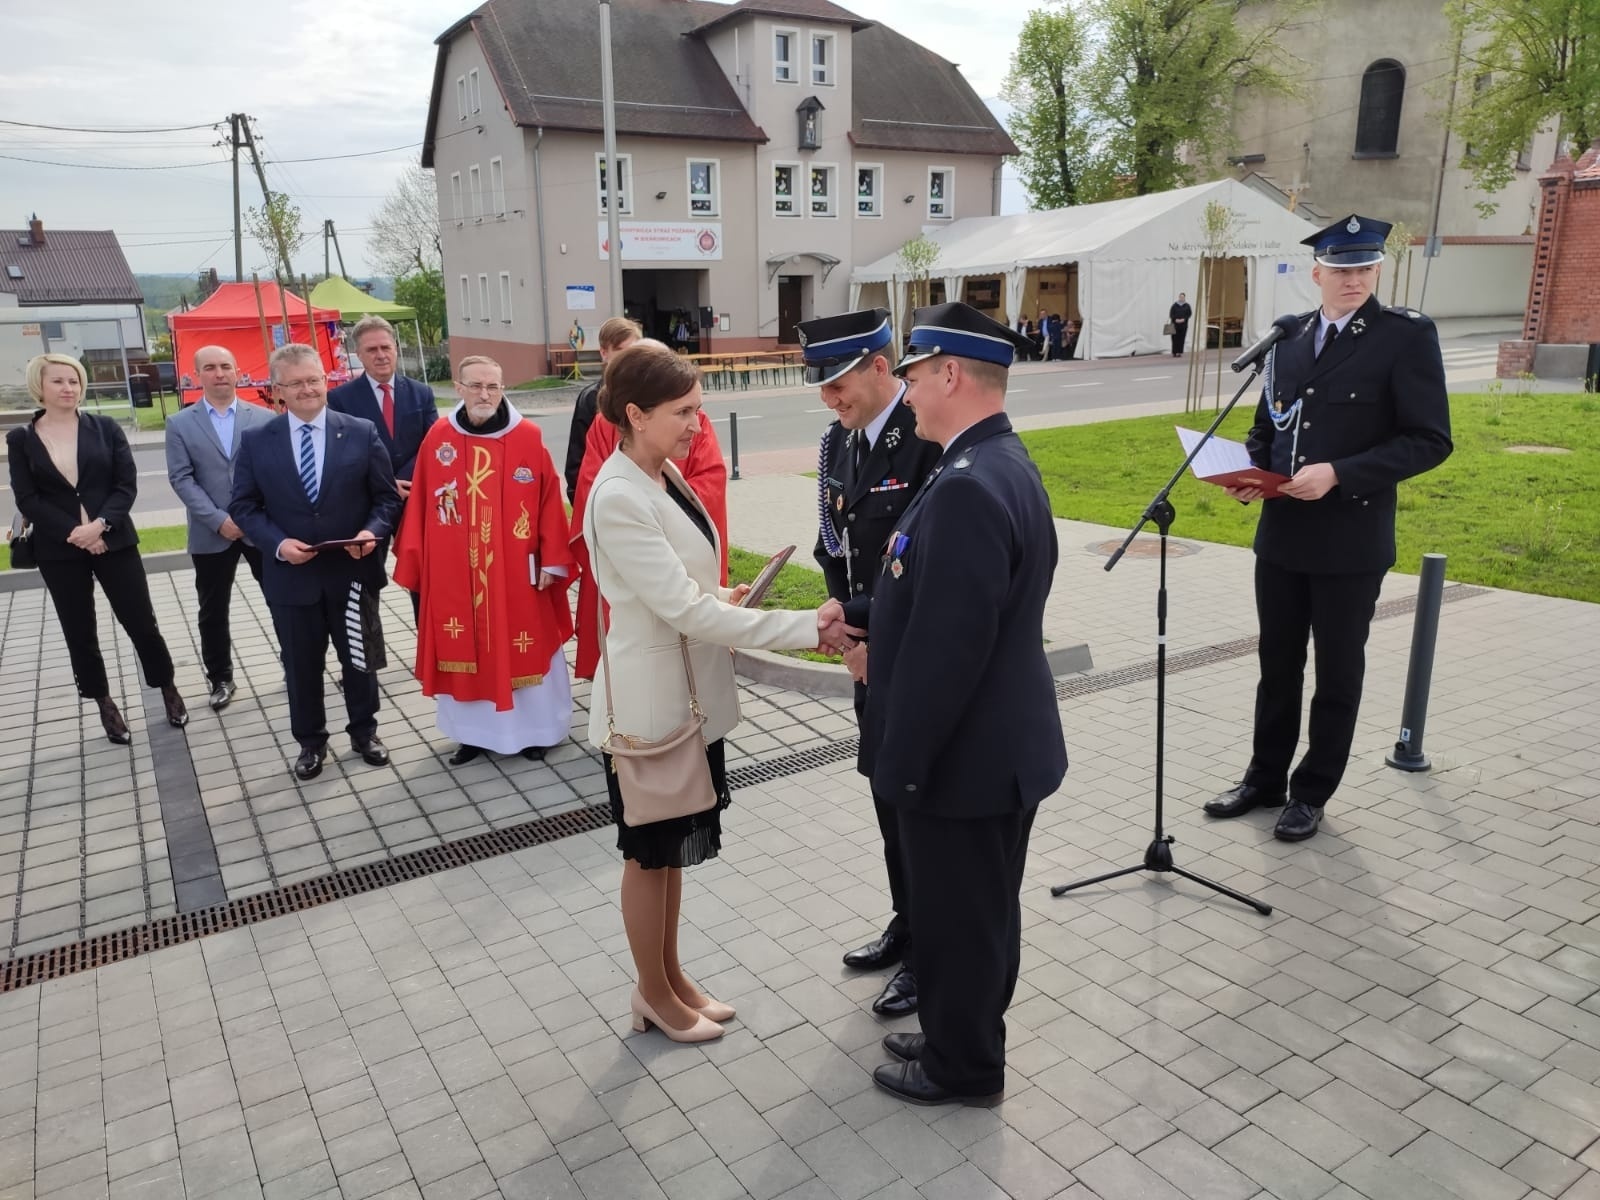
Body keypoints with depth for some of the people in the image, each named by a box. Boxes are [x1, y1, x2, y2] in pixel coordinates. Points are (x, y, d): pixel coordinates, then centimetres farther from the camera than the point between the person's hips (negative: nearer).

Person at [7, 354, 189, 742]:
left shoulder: (105, 428, 1)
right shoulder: (21, 439, 2)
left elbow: (127, 484, -4)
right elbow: (27, 500, -3)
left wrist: (100, 524, -18)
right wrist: (73, 532, -15)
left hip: (113, 542, -1)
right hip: (59, 551, 1)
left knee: (142, 623, 2)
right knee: (80, 634, 9)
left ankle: (168, 689, 22)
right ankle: (105, 705, 25)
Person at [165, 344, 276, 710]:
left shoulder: (264, 418, 4)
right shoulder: (180, 424, 4)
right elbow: (181, 478, -3)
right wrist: (218, 520, -14)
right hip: (211, 534, 1)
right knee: (213, 612, 9)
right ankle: (221, 679, 24)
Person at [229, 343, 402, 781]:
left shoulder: (362, 433, -2)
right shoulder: (256, 441, -1)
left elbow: (387, 497, 1)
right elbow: (243, 506, 1)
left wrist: (372, 531, -19)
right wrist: (277, 543, -15)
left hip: (353, 572, 0)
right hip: (291, 576, 0)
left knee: (360, 660, 14)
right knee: (301, 666, 13)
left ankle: (364, 732, 34)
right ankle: (310, 743, 30)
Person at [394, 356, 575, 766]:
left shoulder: (529, 437, -5)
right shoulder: (438, 438, -1)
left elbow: (550, 502, -4)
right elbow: (421, 504, 3)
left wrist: (553, 561, -5)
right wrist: (413, 562, 3)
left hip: (517, 571, -1)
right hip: (455, 574, 2)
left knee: (524, 648, 8)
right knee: (466, 650, 11)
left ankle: (533, 731, 23)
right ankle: (474, 732, 25)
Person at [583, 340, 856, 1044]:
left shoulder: (665, 475, 4)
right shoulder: (618, 498, -23)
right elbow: (685, 610, -27)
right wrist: (807, 628, -25)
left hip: (690, 693, 8)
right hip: (650, 700, -8)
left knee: (672, 847, 20)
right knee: (649, 854, 10)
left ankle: (671, 980, 37)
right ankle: (654, 997, 29)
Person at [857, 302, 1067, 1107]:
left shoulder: (968, 487, -27)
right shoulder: (1001, 463, 7)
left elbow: (946, 648, -27)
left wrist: (900, 762, -19)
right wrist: (863, 621, 14)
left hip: (964, 756, -10)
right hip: (998, 744, 10)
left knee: (959, 917, 10)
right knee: (978, 911, 23)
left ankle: (963, 1068, 31)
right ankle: (959, 1039, 42)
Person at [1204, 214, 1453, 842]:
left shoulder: (1407, 334, -7)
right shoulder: (1290, 336, 8)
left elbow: (1429, 440, -12)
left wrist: (1338, 474, -22)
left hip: (1351, 540, -4)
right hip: (1281, 533, 5)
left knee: (1337, 674, 9)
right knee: (1277, 665, 15)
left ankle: (1311, 794, 24)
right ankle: (1264, 778, 30)